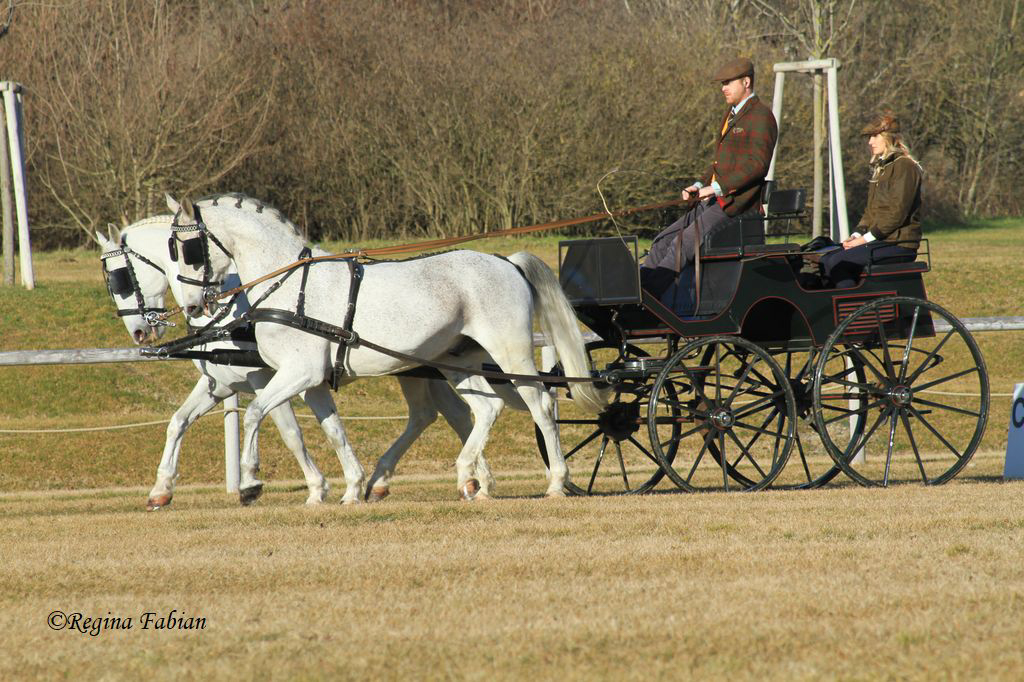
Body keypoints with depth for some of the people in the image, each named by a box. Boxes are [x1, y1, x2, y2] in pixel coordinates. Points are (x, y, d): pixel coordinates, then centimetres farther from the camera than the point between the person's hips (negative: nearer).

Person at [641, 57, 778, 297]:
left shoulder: (761, 117, -9)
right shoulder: (730, 116, 23)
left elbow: (758, 164, -19)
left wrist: (716, 188, -22)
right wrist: (699, 186, 9)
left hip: (735, 204, -10)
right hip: (714, 201, 10)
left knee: (683, 243, -22)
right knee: (663, 241, -1)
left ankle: (649, 292, -26)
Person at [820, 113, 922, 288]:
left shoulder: (904, 167, -9)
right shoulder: (879, 168, 22)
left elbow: (898, 213, -17)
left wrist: (867, 238, -16)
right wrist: (856, 234, 5)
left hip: (898, 244, -9)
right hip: (881, 241, 9)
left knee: (836, 264, -24)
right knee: (826, 260, -5)